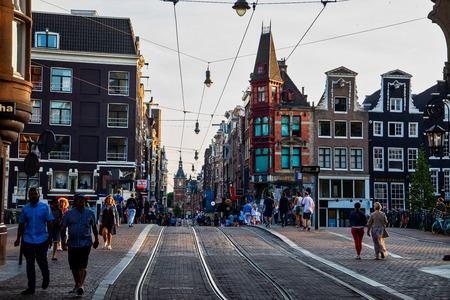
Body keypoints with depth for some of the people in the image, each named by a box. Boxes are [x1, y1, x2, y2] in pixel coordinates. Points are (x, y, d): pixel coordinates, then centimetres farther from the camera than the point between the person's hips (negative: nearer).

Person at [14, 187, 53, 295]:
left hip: (42, 239, -2)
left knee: (42, 261, 1)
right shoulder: (25, 208, 7)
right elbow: (21, 224, 12)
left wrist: (50, 238, -4)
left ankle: (46, 277, 33)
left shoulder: (45, 207, 1)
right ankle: (31, 287, 9)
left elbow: (49, 223, 1)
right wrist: (18, 239, 8)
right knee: (29, 263, 2)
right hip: (28, 240, 2)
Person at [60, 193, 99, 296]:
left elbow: (94, 227, 18)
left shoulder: (90, 213, 6)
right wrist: (63, 242, -1)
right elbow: (62, 228, 6)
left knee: (82, 265, -16)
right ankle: (77, 285, 27)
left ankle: (81, 285, -21)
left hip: (85, 243, -2)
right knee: (73, 266, 8)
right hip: (72, 244, 2)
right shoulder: (69, 213, 5)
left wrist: (96, 240, 23)